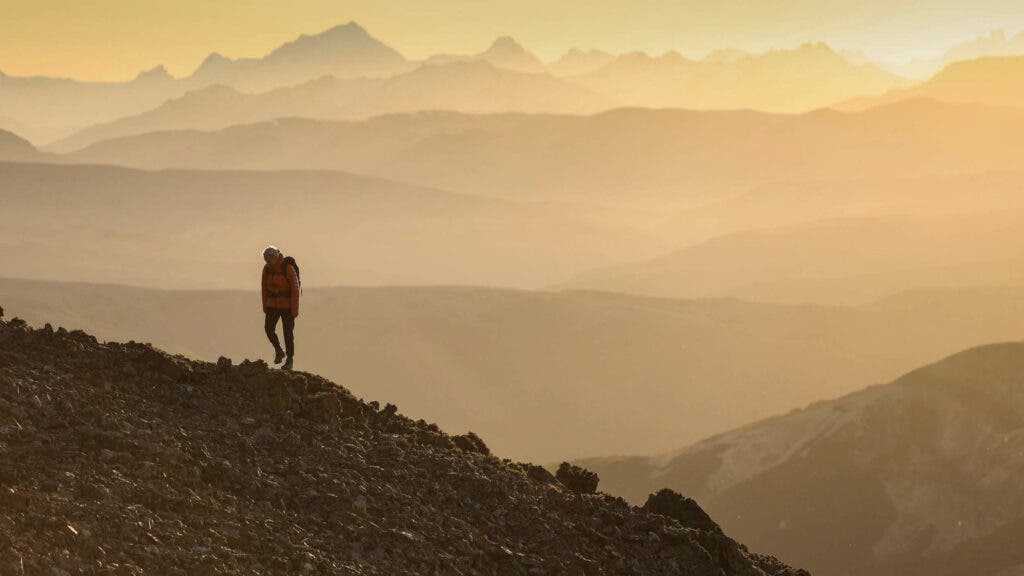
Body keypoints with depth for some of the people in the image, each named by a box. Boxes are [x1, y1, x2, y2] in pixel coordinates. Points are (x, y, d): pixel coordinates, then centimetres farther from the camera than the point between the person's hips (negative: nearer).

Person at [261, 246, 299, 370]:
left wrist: (295, 309, -18)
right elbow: (265, 288, 7)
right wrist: (265, 306, 8)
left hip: (287, 304, -5)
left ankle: (290, 359, 11)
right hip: (273, 304, 5)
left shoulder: (288, 268, -19)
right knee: (269, 328, -9)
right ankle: (279, 352, 13)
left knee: (288, 332, -2)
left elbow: (295, 289, -17)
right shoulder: (267, 268, -3)